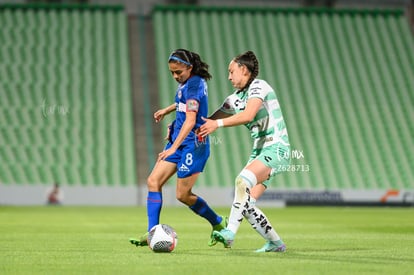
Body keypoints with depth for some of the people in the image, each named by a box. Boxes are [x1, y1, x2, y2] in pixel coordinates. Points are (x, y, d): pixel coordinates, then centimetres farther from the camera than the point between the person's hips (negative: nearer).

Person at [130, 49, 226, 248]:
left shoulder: (194, 84, -18)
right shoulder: (188, 82, 10)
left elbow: (190, 120, -26)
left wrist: (174, 147, -33)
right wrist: (168, 109, 38)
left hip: (193, 143, -9)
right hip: (178, 141, 9)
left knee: (182, 195, -3)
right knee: (153, 181, -2)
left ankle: (218, 223, 17)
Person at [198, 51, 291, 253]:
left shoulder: (258, 86, -8)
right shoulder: (236, 99, 17)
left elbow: (248, 115, -24)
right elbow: (209, 121, 22)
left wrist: (218, 124, -29)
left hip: (276, 149, -9)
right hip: (259, 151, 9)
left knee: (243, 180, -30)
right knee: (246, 204, -2)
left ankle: (230, 232, -35)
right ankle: (275, 243, 11)